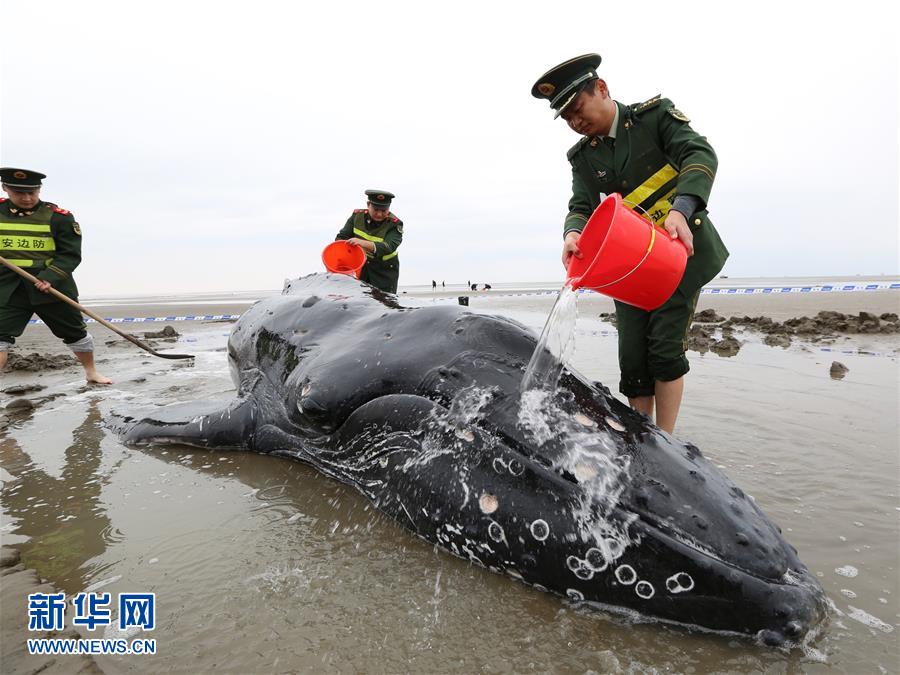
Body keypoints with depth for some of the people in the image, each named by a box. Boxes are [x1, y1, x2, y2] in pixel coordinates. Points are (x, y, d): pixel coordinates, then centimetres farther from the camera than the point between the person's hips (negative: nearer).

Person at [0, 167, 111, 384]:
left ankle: (91, 372, 31)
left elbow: (71, 254, -6)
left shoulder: (59, 217, -5)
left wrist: (50, 277, -20)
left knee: (75, 332, 11)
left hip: (53, 286, -1)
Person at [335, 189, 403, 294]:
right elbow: (342, 237, 5)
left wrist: (364, 243, -48)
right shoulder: (357, 216, -3)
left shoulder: (394, 224, -17)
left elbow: (389, 247, -33)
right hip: (360, 268, 4)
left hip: (384, 273, -3)